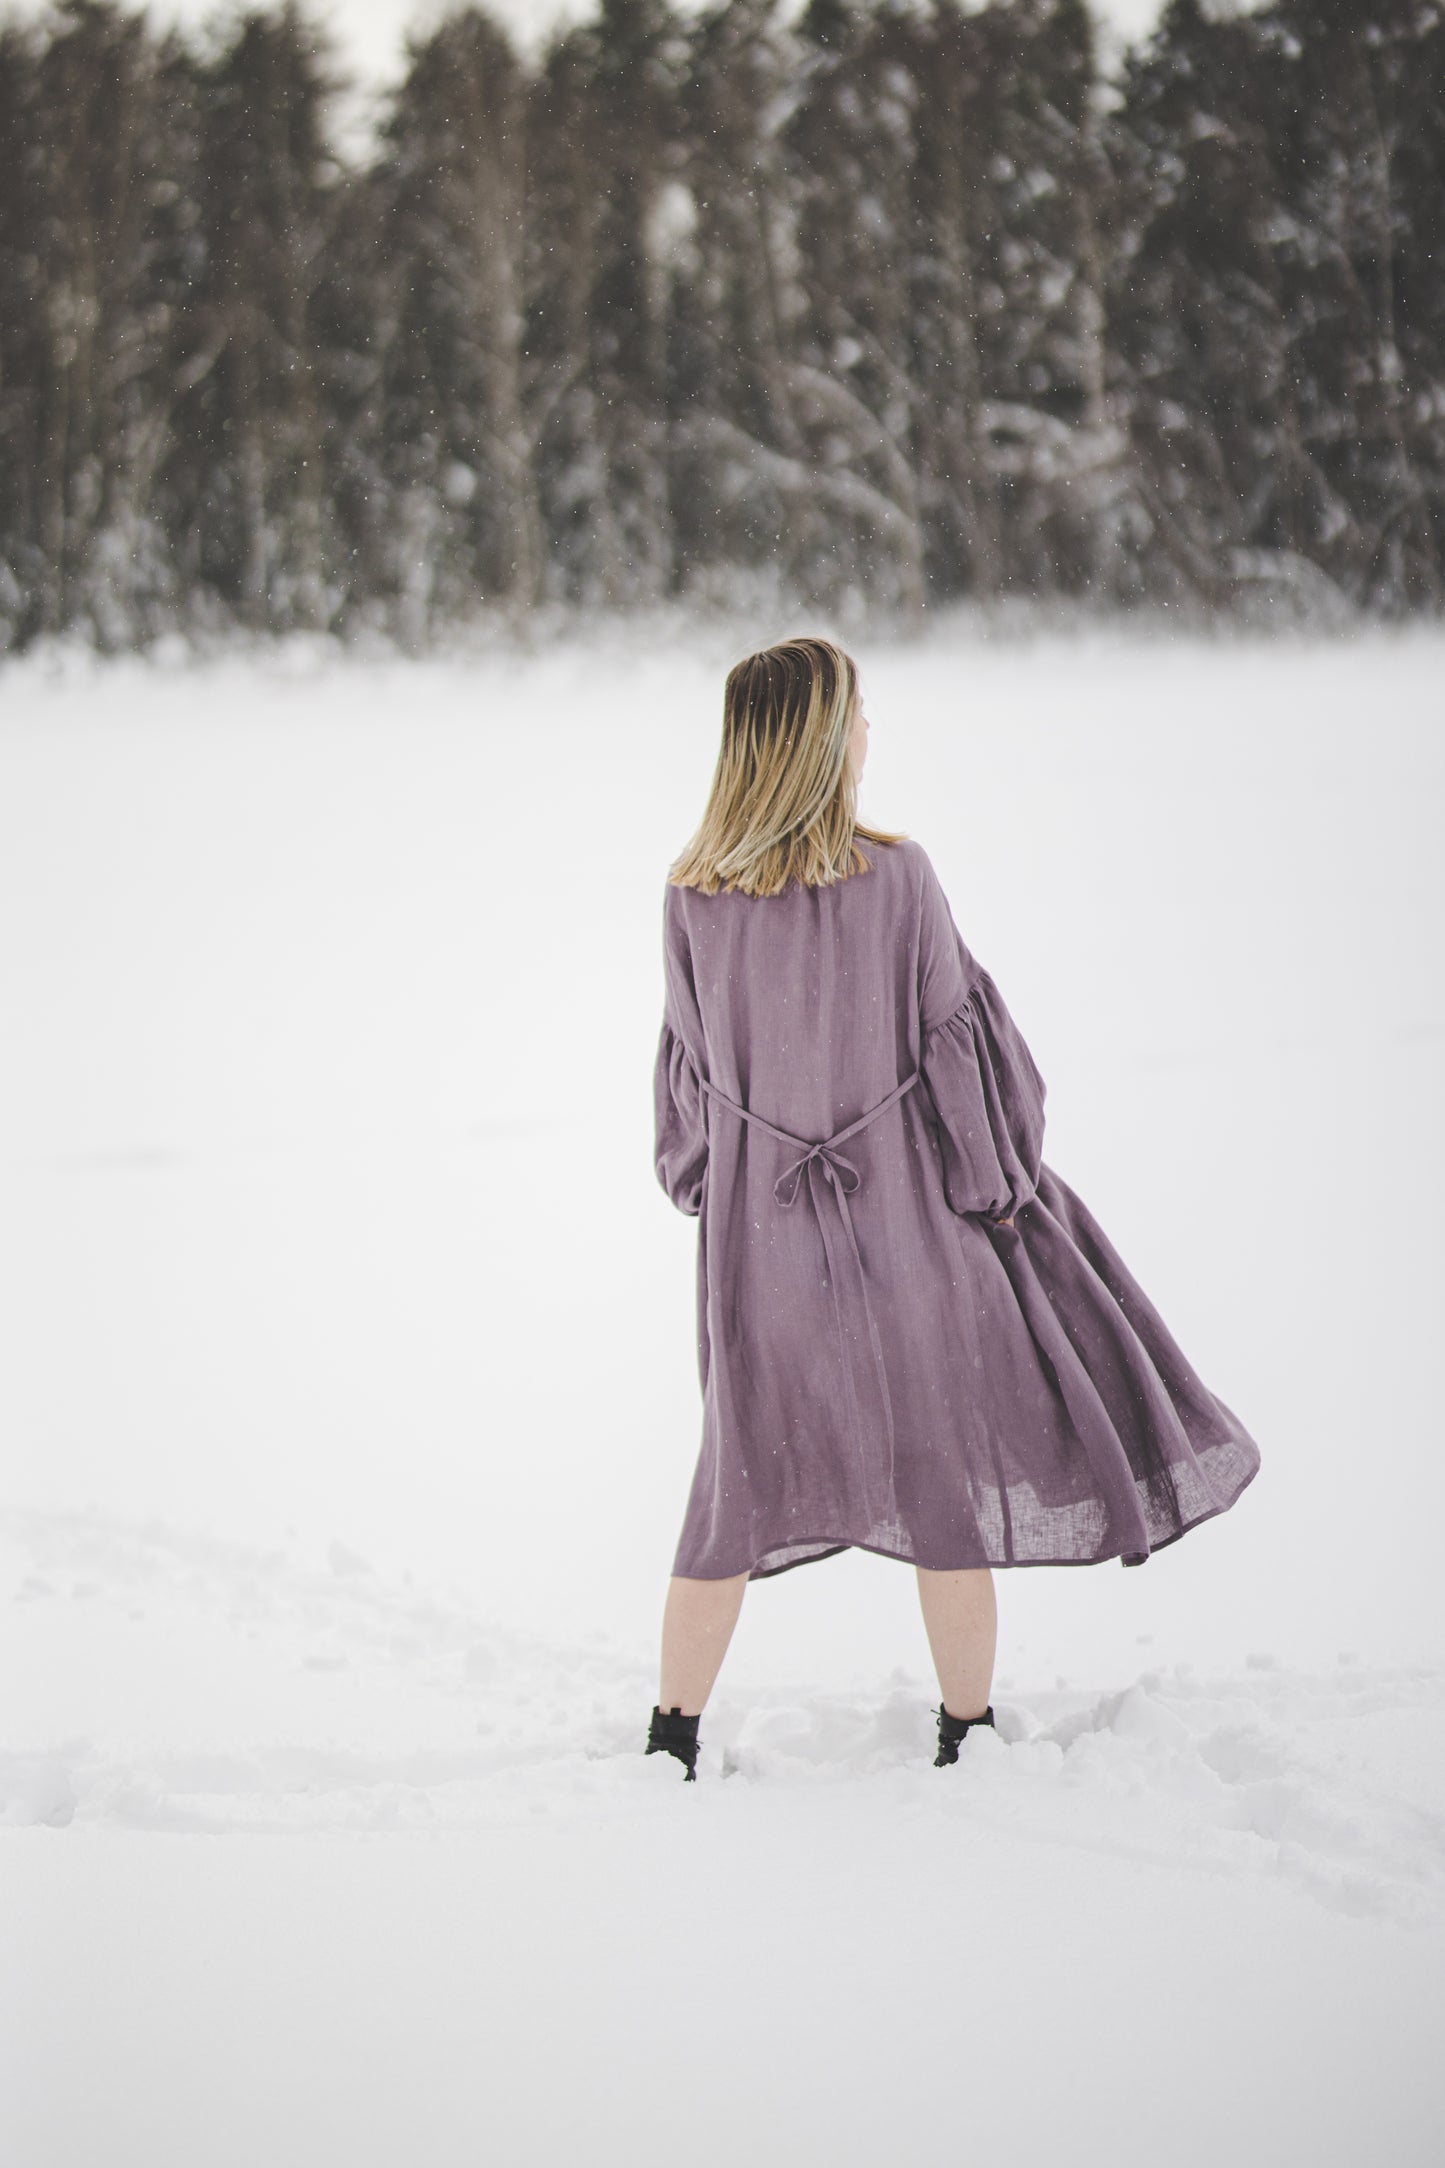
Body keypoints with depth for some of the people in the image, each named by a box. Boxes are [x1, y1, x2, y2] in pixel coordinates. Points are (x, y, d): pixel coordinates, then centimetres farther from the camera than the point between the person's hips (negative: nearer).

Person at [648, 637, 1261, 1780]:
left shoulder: (692, 896, -7)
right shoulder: (896, 876, -15)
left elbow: (689, 1064, 3)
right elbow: (953, 1041, -9)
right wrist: (996, 1184, 2)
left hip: (759, 1231, 3)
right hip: (903, 1216, -3)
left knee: (745, 1474, 16)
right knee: (950, 1466, 12)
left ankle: (672, 1736, 20)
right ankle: (968, 1734, 22)